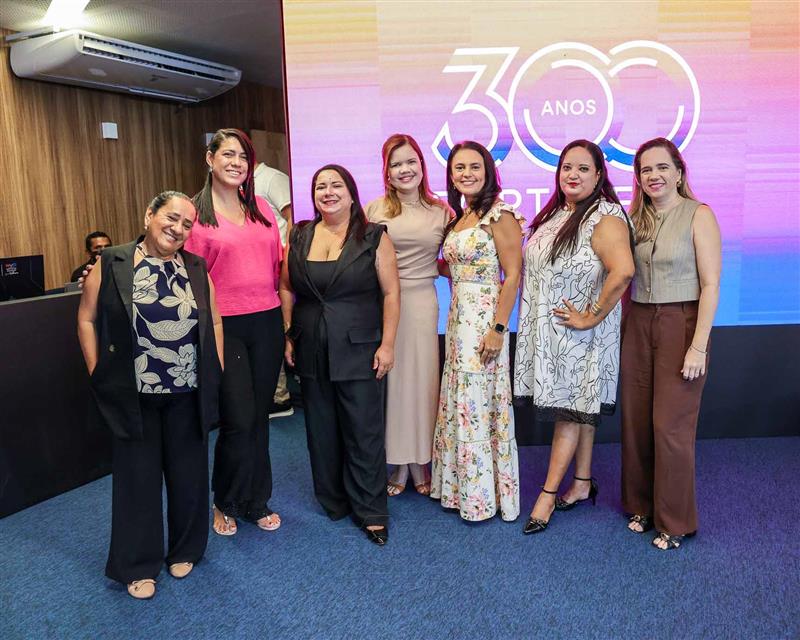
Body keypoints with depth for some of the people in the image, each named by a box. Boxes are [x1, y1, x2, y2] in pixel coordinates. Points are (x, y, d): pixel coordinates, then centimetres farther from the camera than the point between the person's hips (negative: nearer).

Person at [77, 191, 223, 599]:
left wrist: (216, 374, 5)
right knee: (137, 478, 9)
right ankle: (137, 566, 26)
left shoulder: (196, 269, 5)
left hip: (187, 395, 3)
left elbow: (214, 324, 9)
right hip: (133, 396, -2)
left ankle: (184, 551, 34)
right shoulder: (111, 265, -4)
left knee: (188, 474, 12)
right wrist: (98, 374, -4)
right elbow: (87, 319, 0)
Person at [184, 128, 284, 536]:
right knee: (238, 419, -5)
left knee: (259, 416, 11)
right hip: (224, 326, -4)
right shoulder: (195, 212, -2)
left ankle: (256, 502, 28)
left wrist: (286, 315, 7)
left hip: (267, 322, 4)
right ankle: (226, 503, 21)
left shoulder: (261, 208, 11)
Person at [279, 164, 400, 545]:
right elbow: (287, 289, 12)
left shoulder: (373, 238, -3)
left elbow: (391, 292, -5)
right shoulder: (299, 237, 8)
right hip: (310, 352, 4)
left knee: (364, 431, 1)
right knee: (321, 430, 12)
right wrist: (288, 336, 6)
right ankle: (332, 501, 30)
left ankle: (370, 512, 15)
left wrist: (387, 344, -10)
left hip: (358, 352, -3)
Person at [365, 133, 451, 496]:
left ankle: (419, 462, 22)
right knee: (390, 378, 4)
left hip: (421, 302, 1)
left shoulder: (442, 212, 7)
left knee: (421, 378, 5)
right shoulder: (374, 210, 4)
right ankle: (399, 463, 18)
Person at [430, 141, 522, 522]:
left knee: (478, 402, -1)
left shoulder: (499, 215, -11)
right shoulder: (458, 218, 14)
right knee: (460, 401, 13)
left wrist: (498, 329, -20)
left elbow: (512, 275, -15)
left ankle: (483, 494, 15)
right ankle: (461, 486, 28)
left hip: (484, 318, -8)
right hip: (458, 316, 8)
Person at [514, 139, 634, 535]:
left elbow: (623, 270, -31)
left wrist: (591, 318, -24)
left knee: (570, 410, 2)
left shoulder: (604, 217, -17)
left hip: (577, 333, -8)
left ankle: (548, 496, 11)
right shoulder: (555, 213, 10)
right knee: (579, 410, 16)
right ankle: (582, 484, 28)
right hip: (548, 331, 8)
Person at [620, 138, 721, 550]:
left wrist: (698, 346, -15)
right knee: (636, 421, 8)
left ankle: (675, 521, 15)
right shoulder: (634, 217, 9)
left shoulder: (698, 215, -5)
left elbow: (710, 285, -10)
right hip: (638, 326, 5)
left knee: (671, 425, -2)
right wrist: (622, 328, 6)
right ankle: (641, 505, 26)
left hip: (681, 324, -5)